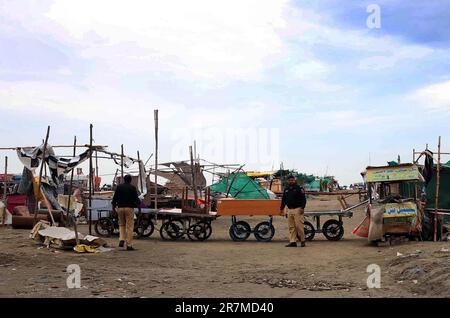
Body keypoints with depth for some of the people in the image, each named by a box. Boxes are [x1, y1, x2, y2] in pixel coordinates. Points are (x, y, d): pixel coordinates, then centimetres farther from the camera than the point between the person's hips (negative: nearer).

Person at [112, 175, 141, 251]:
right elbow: (136, 199, -6)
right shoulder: (132, 188, -3)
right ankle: (129, 245, -1)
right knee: (129, 227, 0)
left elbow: (114, 198, 6)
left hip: (120, 208, 3)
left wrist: (113, 207, 14)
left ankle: (121, 240, 2)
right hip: (129, 208, -3)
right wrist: (139, 209, 0)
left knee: (121, 224, 20)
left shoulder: (119, 187, 6)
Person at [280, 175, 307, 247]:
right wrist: (282, 208, 21)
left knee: (299, 226, -8)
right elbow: (283, 200, 23)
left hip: (297, 210, -6)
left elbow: (303, 199, -6)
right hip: (289, 210, 6)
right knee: (291, 227, 5)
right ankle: (292, 242, 8)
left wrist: (302, 208, -14)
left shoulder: (299, 188, -2)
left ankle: (303, 241, 2)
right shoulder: (286, 189, 16)